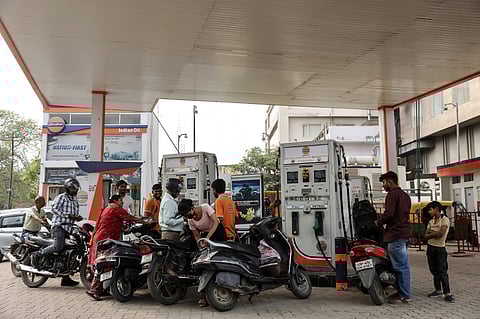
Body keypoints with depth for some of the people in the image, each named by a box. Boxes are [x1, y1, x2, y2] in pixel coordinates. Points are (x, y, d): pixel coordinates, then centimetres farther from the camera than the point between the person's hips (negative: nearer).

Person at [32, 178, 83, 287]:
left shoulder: (75, 201, 23)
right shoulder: (61, 197, 0)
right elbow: (54, 208, -12)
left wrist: (78, 217, 5)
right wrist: (68, 216, -18)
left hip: (69, 228, 8)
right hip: (59, 225, -8)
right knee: (58, 247, -28)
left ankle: (66, 279, 7)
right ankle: (37, 254, -7)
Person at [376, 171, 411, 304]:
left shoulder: (392, 194, -11)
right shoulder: (405, 195, 20)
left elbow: (389, 214, -21)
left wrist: (379, 221, -3)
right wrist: (382, 217, 19)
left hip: (395, 235, -10)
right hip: (405, 233, 10)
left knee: (400, 266, -6)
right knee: (403, 265, 14)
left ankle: (405, 295, -2)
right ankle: (403, 292, 21)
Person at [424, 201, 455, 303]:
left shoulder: (445, 220, -7)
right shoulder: (431, 221, 13)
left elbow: (441, 233, -20)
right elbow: (426, 236, 5)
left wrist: (431, 233, -4)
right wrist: (434, 234, -14)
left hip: (440, 248, -7)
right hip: (430, 247, 7)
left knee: (442, 270, -11)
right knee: (434, 270, 10)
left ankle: (447, 293, -11)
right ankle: (438, 290, 19)